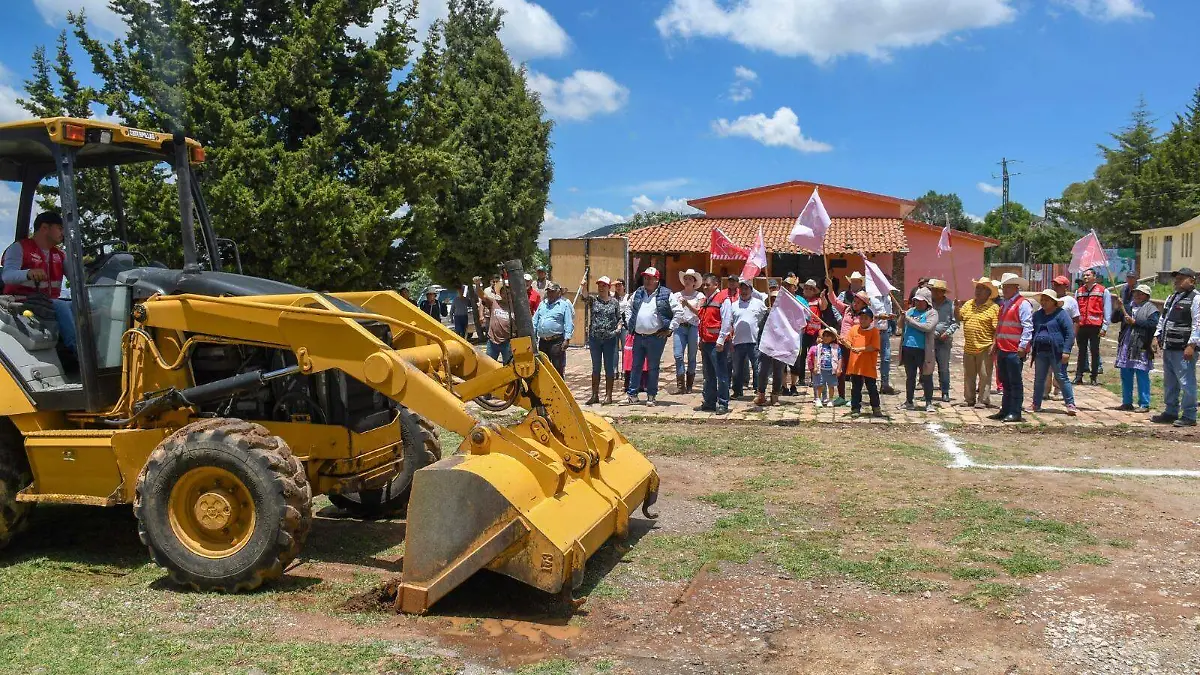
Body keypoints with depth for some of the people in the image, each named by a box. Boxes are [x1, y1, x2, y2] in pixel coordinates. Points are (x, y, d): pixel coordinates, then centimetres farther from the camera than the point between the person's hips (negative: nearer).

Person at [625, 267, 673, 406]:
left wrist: (669, 329, -6)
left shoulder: (666, 295, -4)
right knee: (636, 366, 8)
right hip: (638, 336, 4)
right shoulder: (637, 293, 10)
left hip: (656, 337, -4)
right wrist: (629, 323, 13)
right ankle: (632, 394, 15)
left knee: (653, 368, 4)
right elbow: (629, 308, 25)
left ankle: (651, 396, 12)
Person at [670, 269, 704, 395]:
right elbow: (671, 311, 16)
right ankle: (680, 385, -9)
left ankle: (689, 386, 9)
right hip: (679, 327, 2)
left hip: (693, 327, -2)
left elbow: (699, 312, -3)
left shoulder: (699, 296, 8)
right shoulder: (677, 295, 16)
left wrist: (687, 304, -14)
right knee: (678, 355, -11)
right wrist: (670, 327, 2)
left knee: (691, 357, 2)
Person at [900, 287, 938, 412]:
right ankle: (909, 401, 20)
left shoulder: (932, 313, -1)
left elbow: (927, 327, -18)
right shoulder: (910, 311, 14)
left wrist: (910, 320, -13)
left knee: (926, 377, 1)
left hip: (923, 350, -5)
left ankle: (929, 403, 9)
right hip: (907, 349, 5)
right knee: (910, 377, 12)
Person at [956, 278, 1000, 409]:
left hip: (984, 348, -6)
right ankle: (969, 399, 23)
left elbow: (997, 329, -9)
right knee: (968, 375, 13)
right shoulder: (968, 304, 11)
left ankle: (983, 400, 6)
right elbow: (959, 317, 19)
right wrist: (957, 308, 1)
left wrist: (994, 345, -17)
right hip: (968, 348, 6)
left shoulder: (993, 308, -6)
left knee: (984, 375, 0)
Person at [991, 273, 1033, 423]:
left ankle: (1015, 413, 1)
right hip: (1002, 350, 9)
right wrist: (996, 345, 21)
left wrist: (1023, 346, -19)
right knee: (1005, 382, 14)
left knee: (1015, 382, -3)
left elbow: (1027, 327, -15)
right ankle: (1005, 410, 21)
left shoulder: (1022, 304, -8)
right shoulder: (1004, 305, 20)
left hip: (1014, 351, -9)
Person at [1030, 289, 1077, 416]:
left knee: (1062, 378, -5)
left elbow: (1070, 333, -9)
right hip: (1040, 352, 6)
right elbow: (1032, 332, 21)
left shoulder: (1061, 314, -4)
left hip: (1056, 352, -6)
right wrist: (1031, 346, 9)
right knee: (1039, 379, 10)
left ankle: (1070, 404, 0)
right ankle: (1036, 405, 17)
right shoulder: (1037, 315, 15)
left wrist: (1066, 351, -15)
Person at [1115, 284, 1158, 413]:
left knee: (1142, 375, -4)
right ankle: (1127, 402, 19)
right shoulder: (1128, 305, 17)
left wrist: (1134, 322, -14)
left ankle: (1144, 405, 1)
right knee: (1125, 375, 10)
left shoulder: (1150, 308, 0)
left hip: (1141, 347, -6)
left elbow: (1153, 323, -15)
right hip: (1126, 345, 6)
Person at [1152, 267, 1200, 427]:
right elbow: (1163, 319, 24)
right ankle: (1170, 412, 27)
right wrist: (1157, 336, 14)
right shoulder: (1172, 297, 18)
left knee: (1186, 383, -5)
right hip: (1168, 348, 9)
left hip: (1184, 350, -9)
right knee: (1169, 383, 16)